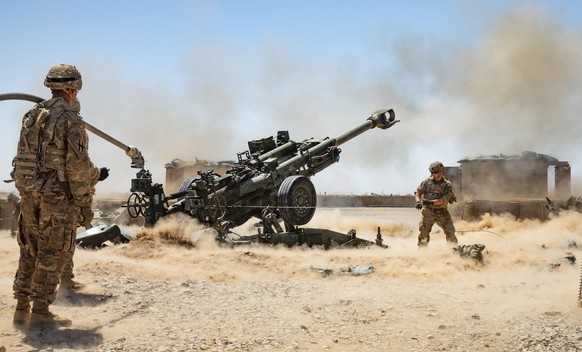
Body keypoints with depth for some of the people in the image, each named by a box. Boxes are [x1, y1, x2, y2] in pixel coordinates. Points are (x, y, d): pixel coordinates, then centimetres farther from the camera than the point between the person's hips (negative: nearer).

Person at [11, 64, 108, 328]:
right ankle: (40, 312, 5)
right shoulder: (70, 119, -12)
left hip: (28, 193, 7)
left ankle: (22, 309, 20)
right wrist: (84, 202, -8)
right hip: (57, 196, -7)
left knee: (29, 252, 15)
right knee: (51, 255, 2)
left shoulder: (31, 116, 11)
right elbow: (77, 165, -16)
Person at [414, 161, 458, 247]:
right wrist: (418, 201, -17)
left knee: (450, 231, -2)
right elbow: (418, 192, 3)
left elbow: (443, 200, -17)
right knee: (423, 232, -4)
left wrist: (431, 202, -30)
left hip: (442, 212, -1)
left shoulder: (447, 185, -7)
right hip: (428, 212, 1)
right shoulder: (427, 181, -1)